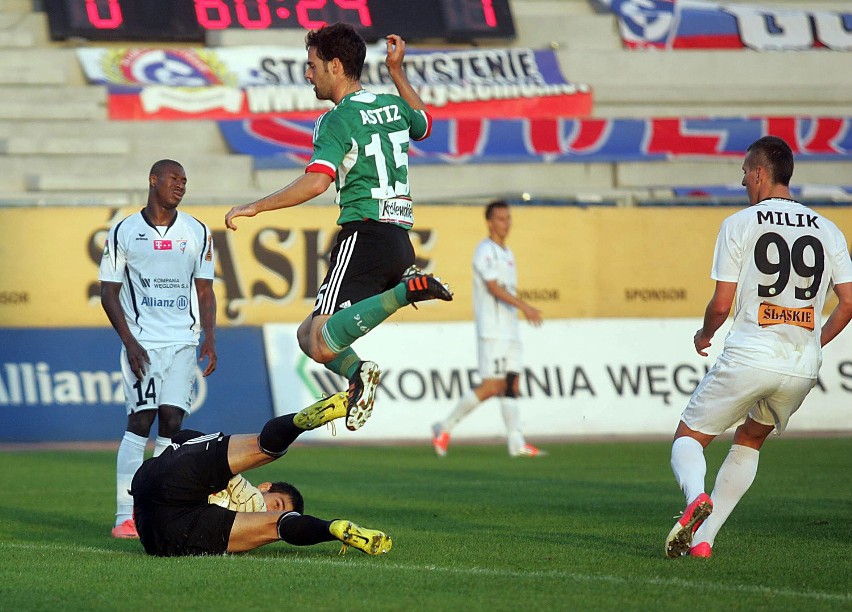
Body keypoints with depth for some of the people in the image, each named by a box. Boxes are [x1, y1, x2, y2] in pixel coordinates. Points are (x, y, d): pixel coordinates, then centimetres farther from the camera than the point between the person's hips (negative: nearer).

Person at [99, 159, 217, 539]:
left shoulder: (196, 232, 10)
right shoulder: (124, 232, 2)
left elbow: (205, 291, 13)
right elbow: (109, 292, 3)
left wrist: (210, 337, -1)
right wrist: (129, 341, -8)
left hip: (183, 340, 3)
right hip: (142, 341, -3)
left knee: (171, 420, -6)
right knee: (140, 420, -11)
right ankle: (125, 517, -12)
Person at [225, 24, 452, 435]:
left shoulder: (338, 120, -7)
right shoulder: (393, 106, 15)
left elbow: (316, 182, -22)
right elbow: (424, 123, 39)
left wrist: (255, 208, -15)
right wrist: (397, 72, 42)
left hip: (363, 235, -8)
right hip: (400, 241, 8)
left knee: (322, 345, -18)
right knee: (309, 333, 14)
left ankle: (404, 292, -29)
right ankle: (357, 375, -13)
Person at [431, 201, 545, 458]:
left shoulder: (507, 253, 19)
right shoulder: (485, 251, -9)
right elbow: (493, 288, -21)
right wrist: (524, 306, -30)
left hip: (510, 329, 9)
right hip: (491, 330, -9)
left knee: (511, 385, 2)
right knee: (491, 386, -11)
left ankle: (516, 443, -1)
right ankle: (445, 428, 0)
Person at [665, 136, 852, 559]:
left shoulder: (739, 224, -2)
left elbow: (721, 305, -4)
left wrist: (705, 335, 16)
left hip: (748, 359, -4)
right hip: (803, 366, 4)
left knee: (688, 438, 9)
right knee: (750, 441, 25)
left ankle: (696, 497, -24)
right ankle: (703, 537, 17)